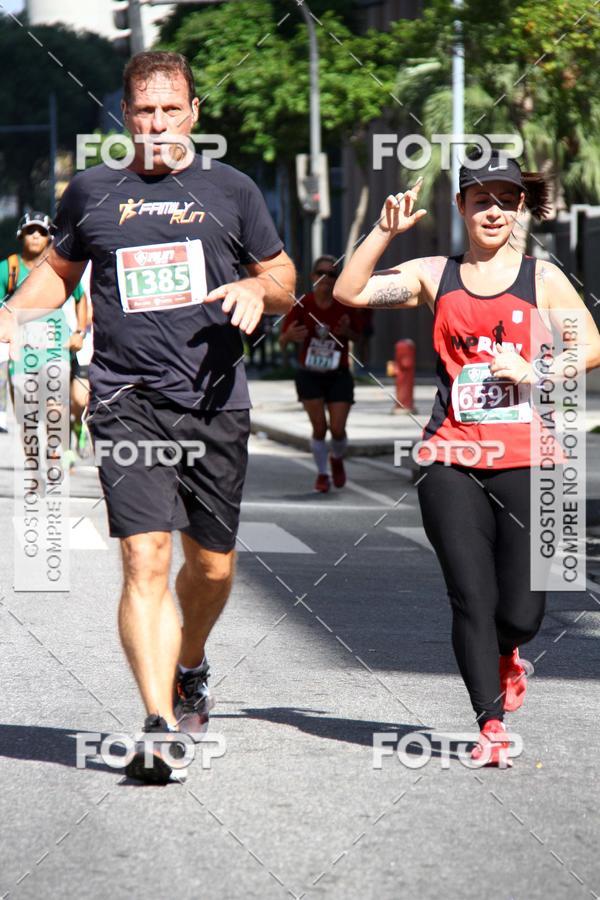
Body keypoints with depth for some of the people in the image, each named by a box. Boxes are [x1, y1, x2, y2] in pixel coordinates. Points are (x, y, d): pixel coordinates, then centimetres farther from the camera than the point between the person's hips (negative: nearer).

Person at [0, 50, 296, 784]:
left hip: (214, 402, 2)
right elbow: (61, 269, 23)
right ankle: (158, 726, -20)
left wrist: (257, 289, -6)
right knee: (145, 558, -16)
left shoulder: (231, 191, 9)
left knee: (212, 565, 10)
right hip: (126, 401, -1)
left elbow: (283, 278, 17)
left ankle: (189, 667, 42)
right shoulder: (91, 193, 9)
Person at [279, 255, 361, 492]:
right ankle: (322, 474, 15)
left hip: (338, 376, 0)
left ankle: (337, 459, 28)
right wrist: (289, 336, -29)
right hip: (310, 375, 0)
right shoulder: (302, 306, -9)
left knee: (338, 429, -6)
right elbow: (282, 342, -5)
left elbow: (356, 335, 7)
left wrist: (346, 331, -17)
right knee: (319, 428, -7)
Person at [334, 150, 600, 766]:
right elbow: (349, 292, 3)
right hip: (453, 460, 1)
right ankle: (491, 726, 3)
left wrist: (530, 371, -10)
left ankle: (506, 657, 35)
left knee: (521, 612, -1)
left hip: (528, 460, 0)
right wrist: (384, 232, -6)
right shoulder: (434, 277, 10)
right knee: (471, 600, -7)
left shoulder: (542, 279, 7)